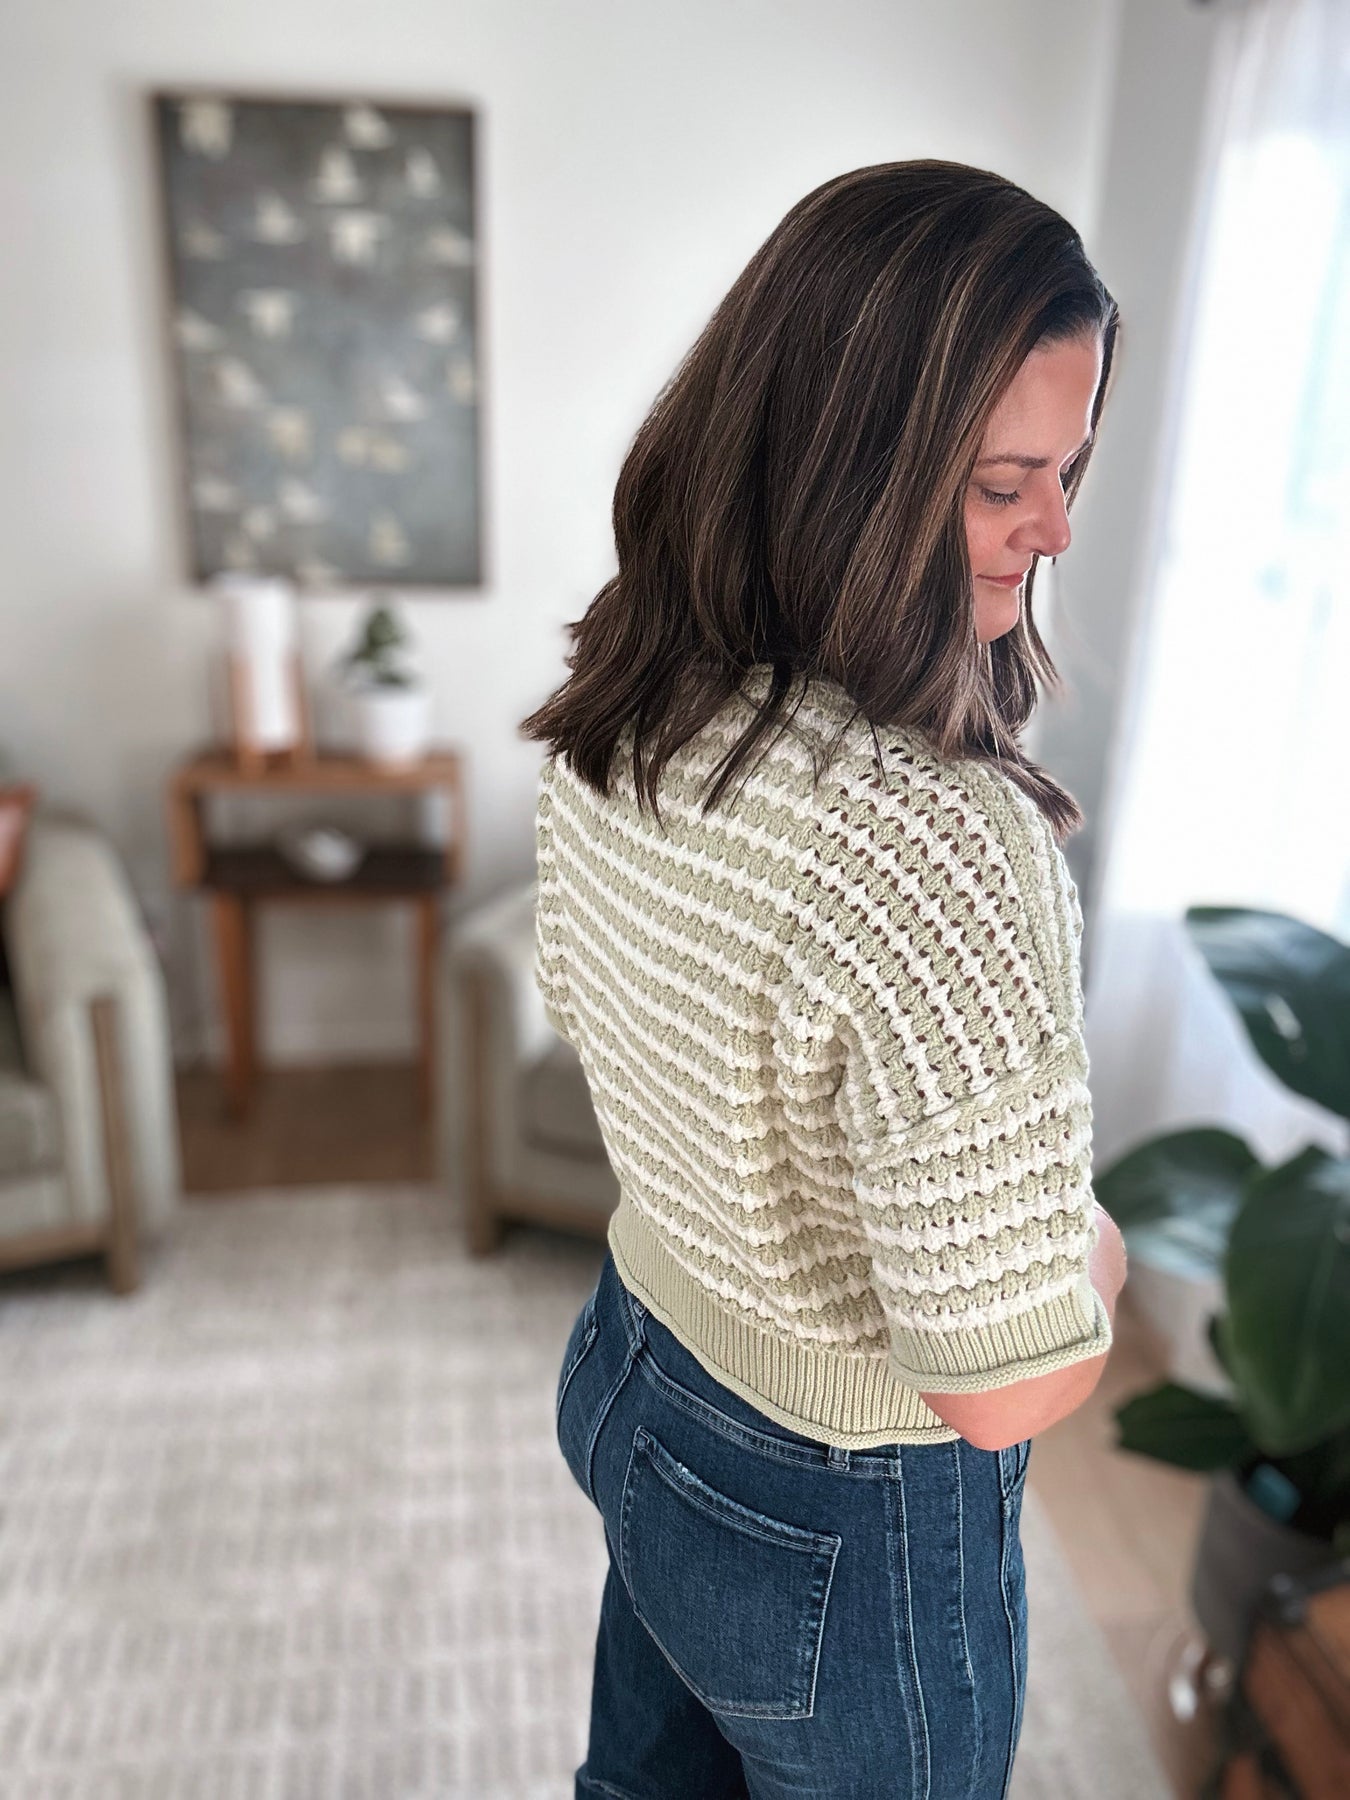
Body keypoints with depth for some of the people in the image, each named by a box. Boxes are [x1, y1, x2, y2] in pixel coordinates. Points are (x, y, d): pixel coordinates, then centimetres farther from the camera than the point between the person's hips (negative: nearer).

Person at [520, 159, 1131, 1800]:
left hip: (632, 1368, 7)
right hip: (849, 1526, -6)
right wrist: (1095, 1231, -9)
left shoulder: (618, 715, -11)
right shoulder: (939, 841, -37)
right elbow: (1016, 1384, -30)